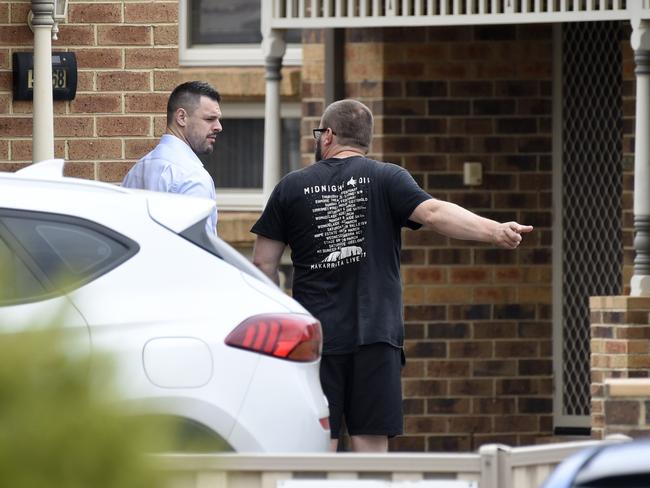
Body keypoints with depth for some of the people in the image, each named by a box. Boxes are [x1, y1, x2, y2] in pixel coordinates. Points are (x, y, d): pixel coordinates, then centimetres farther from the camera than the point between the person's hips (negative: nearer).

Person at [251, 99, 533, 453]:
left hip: (315, 338, 1)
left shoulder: (291, 188, 7)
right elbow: (433, 213, -16)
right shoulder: (386, 180, 1)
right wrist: (495, 231, -26)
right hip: (374, 332, -1)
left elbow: (263, 264, 8)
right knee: (370, 447, 0)